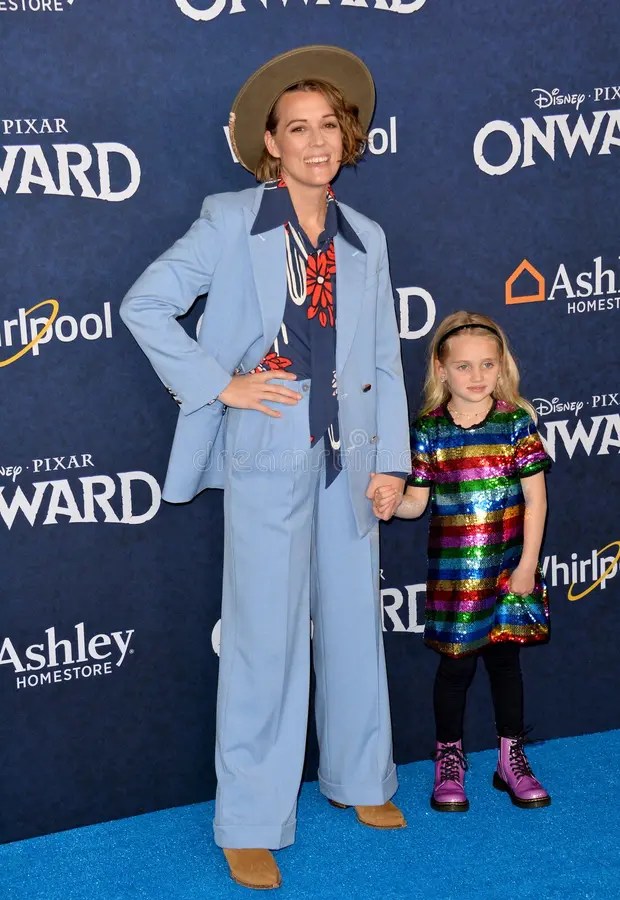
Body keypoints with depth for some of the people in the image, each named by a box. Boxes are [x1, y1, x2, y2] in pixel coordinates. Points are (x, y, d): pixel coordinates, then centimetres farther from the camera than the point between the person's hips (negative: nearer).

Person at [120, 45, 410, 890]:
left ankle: (360, 779, 33)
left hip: (348, 455, 5)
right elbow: (146, 305, -5)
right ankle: (251, 825, 12)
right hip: (269, 451, -4)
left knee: (354, 623, 14)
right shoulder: (229, 221, -3)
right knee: (266, 636, -1)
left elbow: (386, 359, 10)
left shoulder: (365, 238, 10)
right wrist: (218, 384, -11)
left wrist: (391, 459, 3)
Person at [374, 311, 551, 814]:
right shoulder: (428, 430, -4)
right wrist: (393, 503, -21)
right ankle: (450, 759, 25)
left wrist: (528, 562, -5)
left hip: (507, 568, 0)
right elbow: (419, 499, 0)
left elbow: (535, 498, -2)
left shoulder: (517, 422, -4)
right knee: (456, 662, 8)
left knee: (505, 658, 10)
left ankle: (512, 758, 26)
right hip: (452, 571, 0)